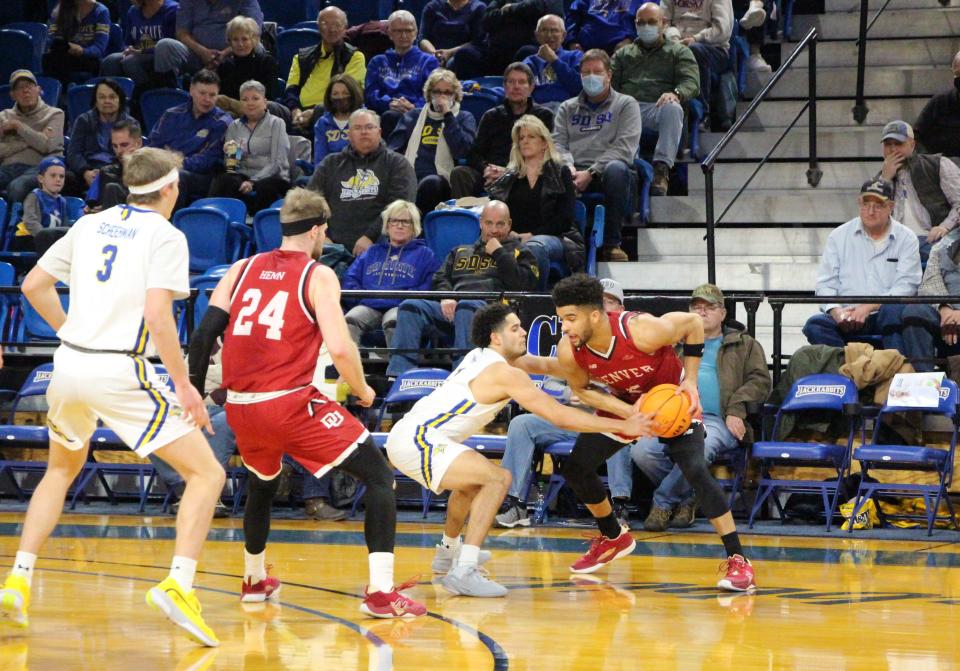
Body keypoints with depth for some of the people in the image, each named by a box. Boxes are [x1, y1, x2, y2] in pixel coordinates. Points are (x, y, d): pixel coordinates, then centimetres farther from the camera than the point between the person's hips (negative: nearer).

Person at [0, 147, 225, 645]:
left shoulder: (91, 224, 13)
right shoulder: (165, 236, -4)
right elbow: (158, 316, -16)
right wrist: (184, 385, -10)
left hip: (70, 363, 6)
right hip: (120, 372, -6)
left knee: (62, 470, 30)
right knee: (206, 473, 1)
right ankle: (179, 583, -18)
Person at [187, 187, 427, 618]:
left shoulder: (243, 269, 12)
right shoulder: (318, 276, -2)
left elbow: (204, 333, 4)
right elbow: (340, 349, -13)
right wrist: (363, 391, 4)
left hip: (240, 405, 6)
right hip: (289, 404, -6)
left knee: (262, 482, 35)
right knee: (379, 476, 1)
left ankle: (254, 579, 46)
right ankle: (381, 592, -12)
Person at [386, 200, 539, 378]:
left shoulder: (519, 253, 23)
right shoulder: (461, 252, 35)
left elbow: (524, 284, 4)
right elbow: (440, 279, 22)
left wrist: (499, 253, 5)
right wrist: (446, 298, -1)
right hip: (452, 308, 4)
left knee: (466, 306, -40)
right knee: (410, 306, -22)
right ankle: (398, 375, -33)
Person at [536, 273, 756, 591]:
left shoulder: (642, 331, -38)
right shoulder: (569, 352, -26)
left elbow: (693, 323, -20)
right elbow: (582, 389, -6)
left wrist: (690, 381, -20)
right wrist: (628, 412, -21)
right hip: (623, 402, 5)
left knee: (695, 469, -23)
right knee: (575, 467, 0)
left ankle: (737, 560, -19)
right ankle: (613, 538, 26)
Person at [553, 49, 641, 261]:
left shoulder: (626, 105, 14)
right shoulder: (568, 108, 26)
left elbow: (624, 147, -1)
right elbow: (558, 143, 12)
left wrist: (591, 173, -14)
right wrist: (569, 168, -12)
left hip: (604, 173, -2)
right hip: (575, 174, 2)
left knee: (616, 169, -40)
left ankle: (612, 243, -29)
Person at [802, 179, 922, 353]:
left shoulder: (906, 239, 8)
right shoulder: (839, 236, 14)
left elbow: (906, 286, -4)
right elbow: (825, 284, 10)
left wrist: (868, 307, -17)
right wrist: (836, 311, -12)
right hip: (847, 315, 2)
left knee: (894, 311, -37)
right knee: (815, 325, -28)